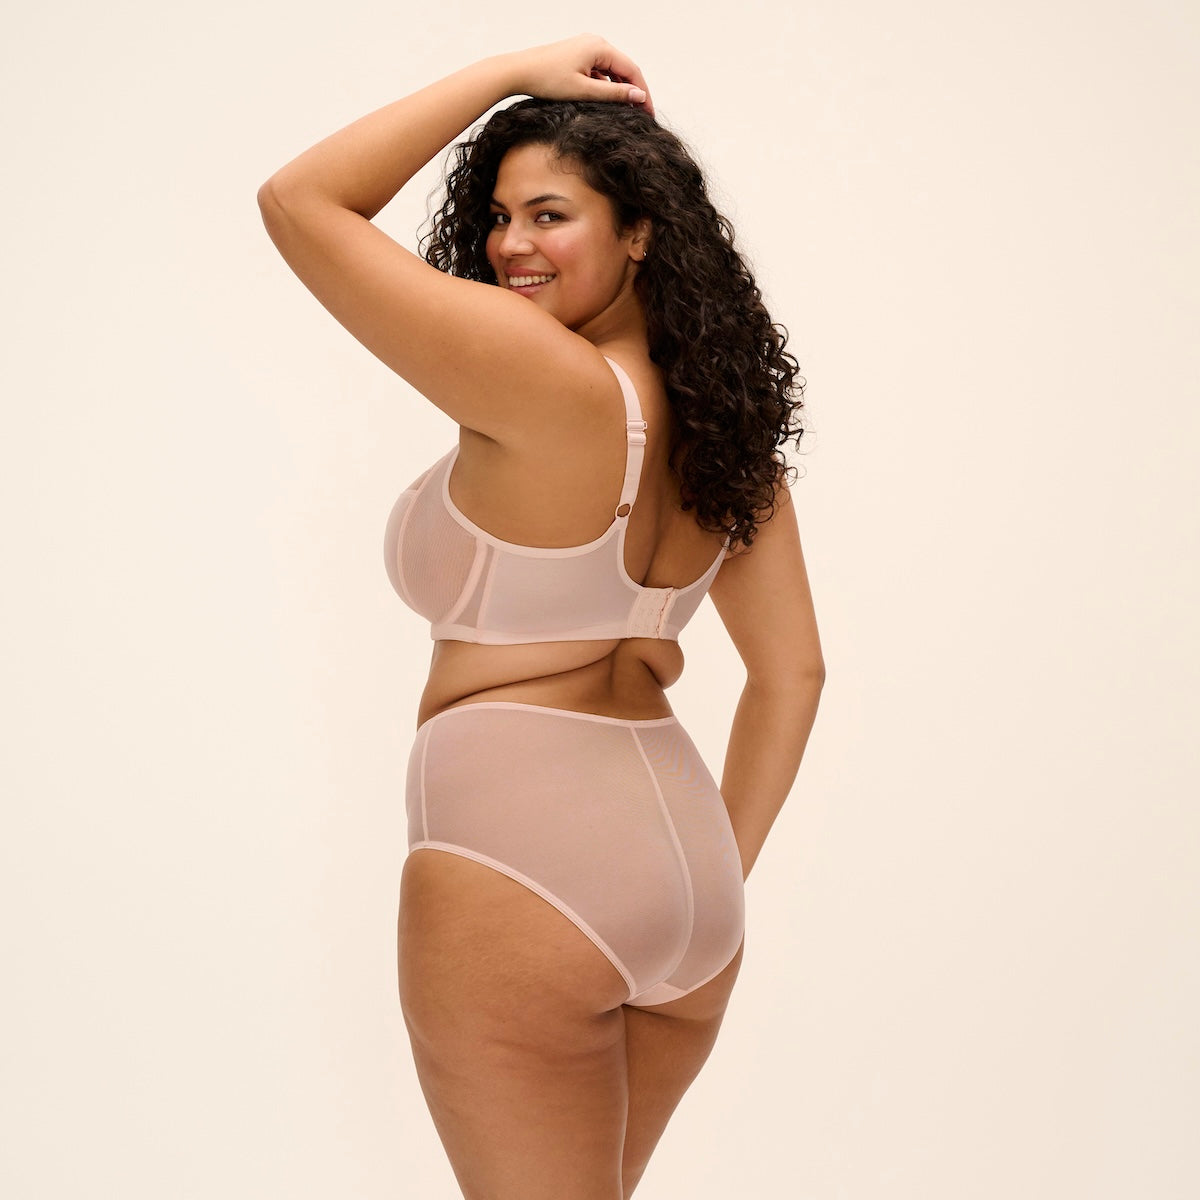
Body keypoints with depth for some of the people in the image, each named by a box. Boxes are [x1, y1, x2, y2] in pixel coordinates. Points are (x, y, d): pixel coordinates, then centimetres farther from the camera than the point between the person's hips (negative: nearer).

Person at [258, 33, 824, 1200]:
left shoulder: (549, 386, -17)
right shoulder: (722, 417, 6)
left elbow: (299, 201, -11)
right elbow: (791, 675, 10)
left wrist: (515, 71, -6)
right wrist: (718, 871, 16)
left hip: (518, 866, -8)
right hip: (677, 845, 8)